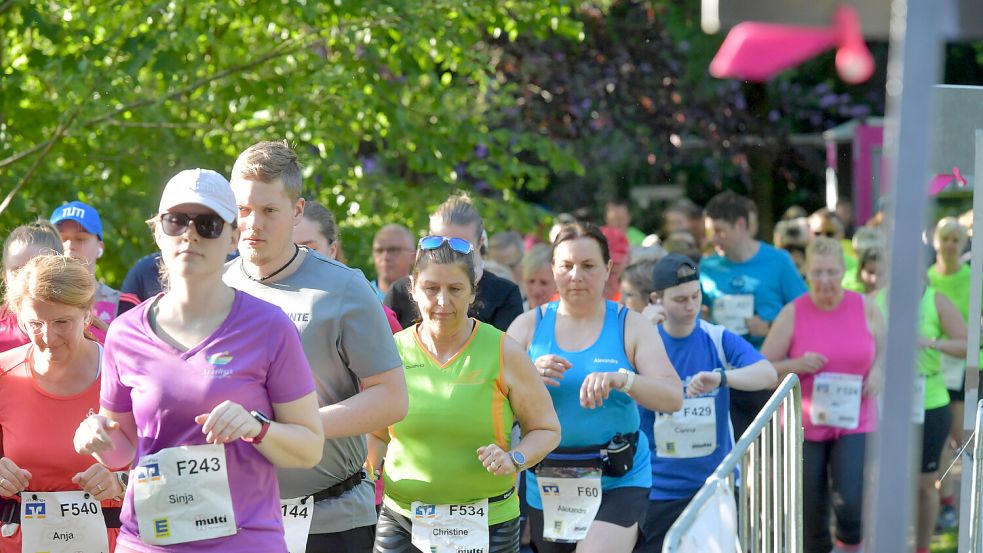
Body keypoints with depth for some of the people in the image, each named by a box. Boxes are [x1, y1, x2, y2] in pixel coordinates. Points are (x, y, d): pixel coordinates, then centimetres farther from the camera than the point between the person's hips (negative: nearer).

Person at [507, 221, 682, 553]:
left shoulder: (631, 326, 1)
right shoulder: (529, 325, 5)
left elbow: (673, 397, -11)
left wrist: (622, 379, -29)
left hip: (618, 480, -3)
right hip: (546, 483, 3)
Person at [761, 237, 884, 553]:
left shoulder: (866, 309, 0)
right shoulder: (792, 314, -4)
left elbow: (886, 353, 14)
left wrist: (878, 371, -7)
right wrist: (797, 365, -19)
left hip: (855, 423, 0)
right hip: (806, 426, 0)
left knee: (851, 503, -18)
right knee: (811, 514, 6)